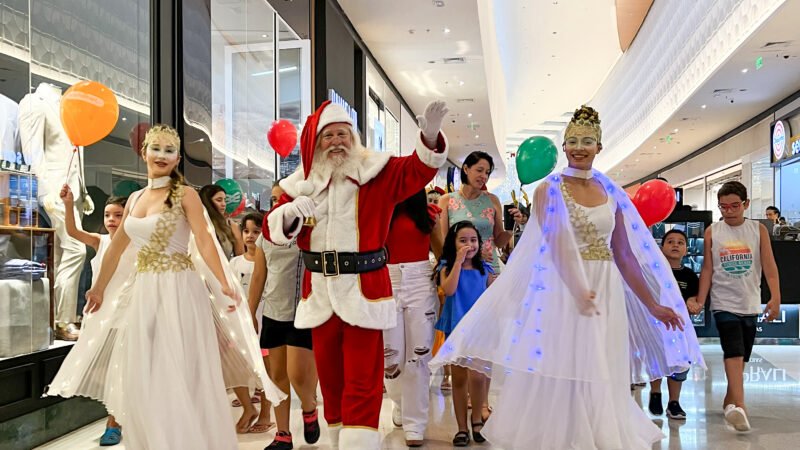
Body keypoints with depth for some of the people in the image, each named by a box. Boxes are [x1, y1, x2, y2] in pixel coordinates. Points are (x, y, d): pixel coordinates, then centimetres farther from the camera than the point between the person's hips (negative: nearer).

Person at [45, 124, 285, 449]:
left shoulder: (186, 195, -5)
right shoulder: (134, 198, 12)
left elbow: (205, 243, -15)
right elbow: (116, 248, 19)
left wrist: (224, 285, -26)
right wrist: (99, 289, 25)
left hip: (178, 291, -6)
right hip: (142, 293, 6)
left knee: (180, 376, -1)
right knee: (142, 377, 11)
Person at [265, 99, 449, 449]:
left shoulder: (375, 171, -1)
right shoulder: (302, 182, 7)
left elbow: (417, 170, -14)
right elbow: (273, 229, 7)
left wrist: (429, 137, -33)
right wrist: (290, 213, -16)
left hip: (363, 290, -4)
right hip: (320, 292, 4)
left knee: (363, 379, -4)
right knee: (329, 374, 16)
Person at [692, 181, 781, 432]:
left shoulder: (758, 230, 2)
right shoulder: (712, 232, 0)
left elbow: (769, 266, -3)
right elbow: (707, 269, 2)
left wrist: (775, 297, -14)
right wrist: (700, 302, -3)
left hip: (750, 304, 3)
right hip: (724, 303, -3)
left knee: (741, 356, 11)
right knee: (734, 352, -17)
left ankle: (729, 401, 25)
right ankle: (738, 405, -26)